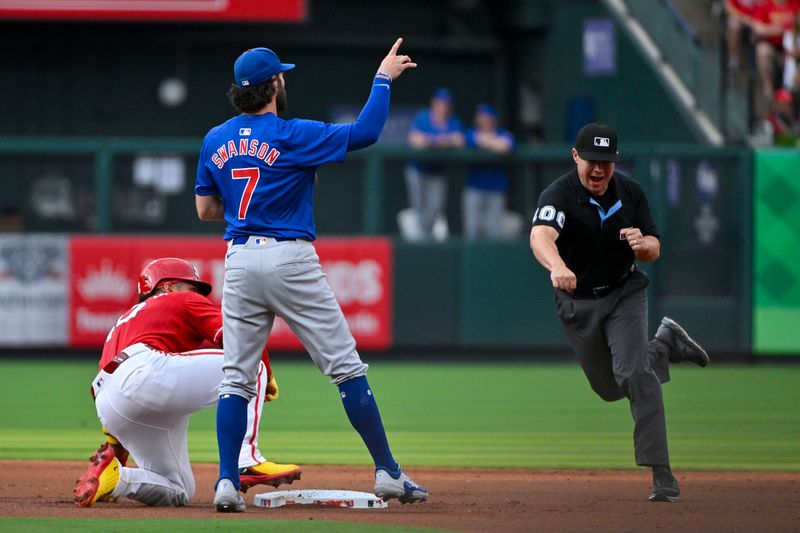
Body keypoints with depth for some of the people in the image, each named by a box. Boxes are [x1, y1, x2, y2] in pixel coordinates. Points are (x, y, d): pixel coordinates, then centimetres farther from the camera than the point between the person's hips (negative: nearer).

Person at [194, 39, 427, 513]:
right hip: (290, 258, -5)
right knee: (347, 367, 2)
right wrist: (384, 78, 2)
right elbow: (365, 132, -9)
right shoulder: (292, 136, -8)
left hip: (239, 261, 5)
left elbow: (205, 210, 14)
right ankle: (388, 472, 4)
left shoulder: (216, 141, 8)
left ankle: (227, 484, -4)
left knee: (237, 377, 7)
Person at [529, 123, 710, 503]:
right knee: (611, 388, 12)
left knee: (633, 374, -21)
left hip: (625, 294, 0)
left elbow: (653, 251, 0)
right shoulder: (559, 195, -22)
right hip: (577, 303, 0)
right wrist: (557, 266, -65)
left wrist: (642, 243, -26)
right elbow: (540, 236, -43)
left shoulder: (630, 192, -8)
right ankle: (666, 343, 38)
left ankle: (661, 473, -19)